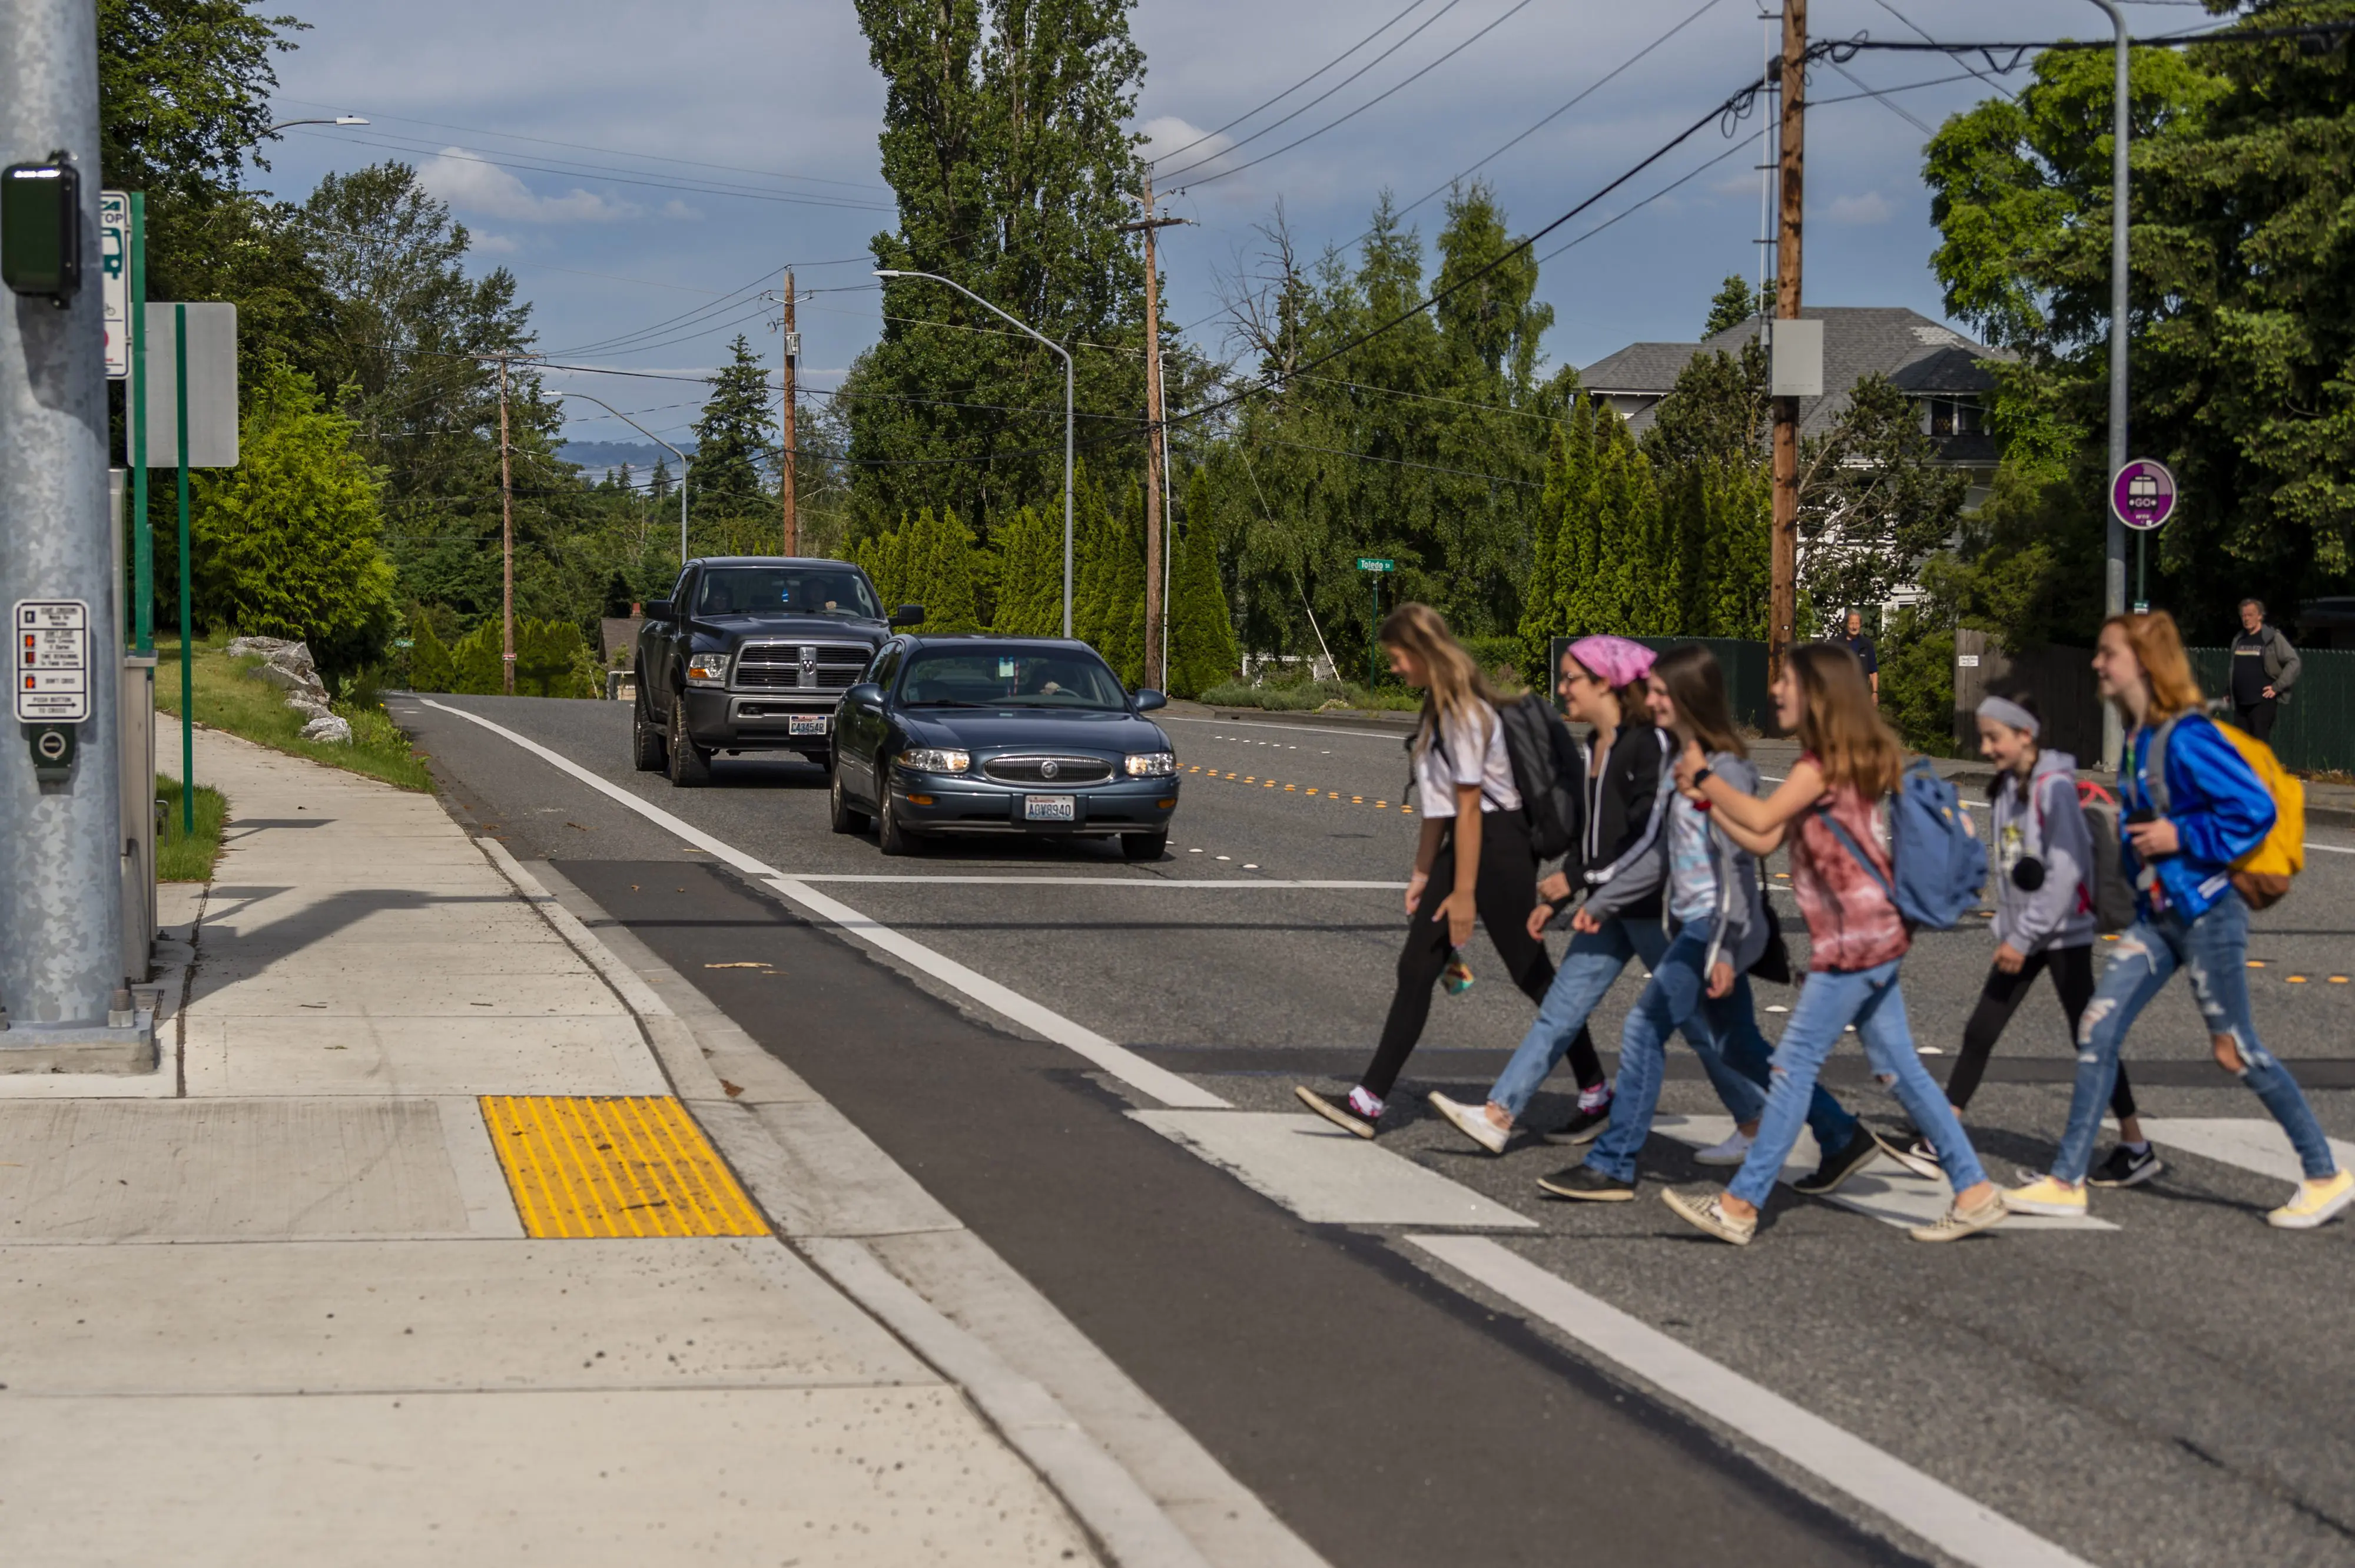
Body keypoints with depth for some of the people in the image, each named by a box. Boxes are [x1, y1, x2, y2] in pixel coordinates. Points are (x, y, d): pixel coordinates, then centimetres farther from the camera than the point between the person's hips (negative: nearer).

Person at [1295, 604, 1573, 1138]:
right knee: (1415, 969, 4)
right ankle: (1370, 1100, 2)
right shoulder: (1438, 708, 11)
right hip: (1461, 842, 10)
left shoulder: (1465, 712, -18)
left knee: (1532, 974, 0)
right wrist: (1423, 872, 15)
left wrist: (1463, 894, -19)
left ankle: (1596, 1092, 13)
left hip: (1497, 843, -10)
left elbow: (1468, 806, -19)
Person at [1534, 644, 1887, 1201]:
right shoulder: (1686, 761, 12)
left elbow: (1735, 861, -18)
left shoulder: (1725, 769, -15)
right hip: (1693, 923, 10)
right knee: (1738, 1050, 13)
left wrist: (1724, 949, -21)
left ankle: (1611, 1168, -4)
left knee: (1645, 1030, -9)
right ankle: (1842, 1138, 21)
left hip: (1716, 925, -10)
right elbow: (1668, 853, 20)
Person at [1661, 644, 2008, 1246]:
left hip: (1856, 938, -10)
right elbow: (1765, 841, 15)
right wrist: (1707, 800, 9)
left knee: (1796, 1063, -7)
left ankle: (1740, 1205, -5)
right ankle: (1974, 1191, 12)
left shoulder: (1826, 763, -12)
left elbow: (1761, 817, -21)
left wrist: (1705, 776, -8)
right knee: (1898, 1068, 11)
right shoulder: (1843, 762, 17)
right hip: (1873, 935, 10)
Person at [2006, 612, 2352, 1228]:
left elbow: (2256, 809, -20)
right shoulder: (2135, 737, 7)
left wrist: (2180, 837, -19)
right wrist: (2134, 843, 6)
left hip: (2206, 915, -8)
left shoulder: (2187, 738, -19)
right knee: (2096, 1032, 1)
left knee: (2236, 1051, 1)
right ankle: (2066, 1182, 6)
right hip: (2157, 915, 8)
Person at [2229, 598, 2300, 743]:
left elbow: (2294, 662, -8)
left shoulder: (2273, 638, -5)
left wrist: (2277, 687, -12)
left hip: (2263, 702, -7)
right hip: (2240, 703, 7)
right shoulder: (2238, 640, 15)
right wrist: (2230, 694, 18)